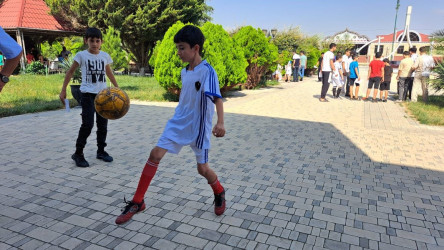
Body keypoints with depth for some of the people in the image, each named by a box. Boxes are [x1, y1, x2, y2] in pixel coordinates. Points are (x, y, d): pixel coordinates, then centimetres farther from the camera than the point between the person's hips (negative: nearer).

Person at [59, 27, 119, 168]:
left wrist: (117, 88, 19)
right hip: (88, 94, -4)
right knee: (88, 124, -12)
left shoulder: (105, 56, 6)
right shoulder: (81, 55, -3)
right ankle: (78, 153, 2)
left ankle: (101, 151, 24)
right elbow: (70, 72, 4)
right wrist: (63, 90, 1)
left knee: (103, 124, 9)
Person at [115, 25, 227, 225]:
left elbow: (217, 98, -26)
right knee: (155, 154, -6)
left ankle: (219, 194, 37)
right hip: (178, 122, 6)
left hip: (198, 127, -6)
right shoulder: (184, 72, 6)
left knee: (202, 168, 3)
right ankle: (137, 202, 7)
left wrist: (220, 122, -40)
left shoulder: (207, 71, -16)